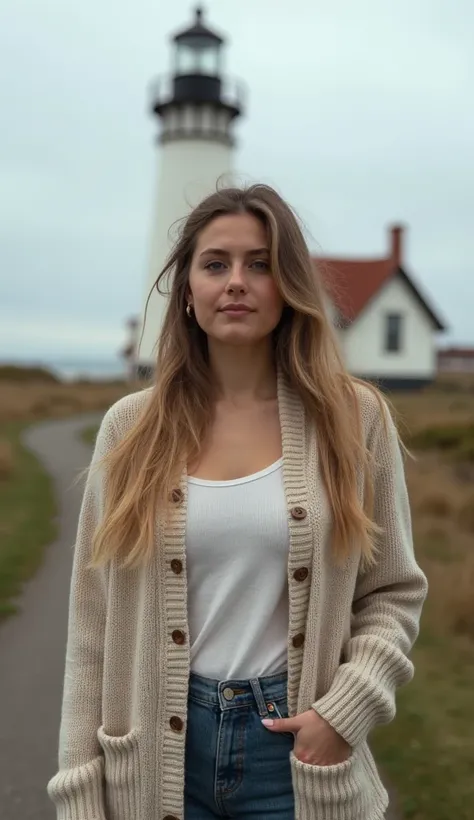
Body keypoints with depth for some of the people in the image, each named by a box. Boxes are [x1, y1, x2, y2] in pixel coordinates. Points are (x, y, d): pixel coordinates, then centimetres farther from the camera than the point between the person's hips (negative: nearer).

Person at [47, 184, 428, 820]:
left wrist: (344, 712, -11)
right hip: (160, 751, 1)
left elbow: (393, 593, 2)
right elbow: (94, 623, -1)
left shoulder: (355, 418, -5)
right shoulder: (132, 428, -3)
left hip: (299, 746, 0)